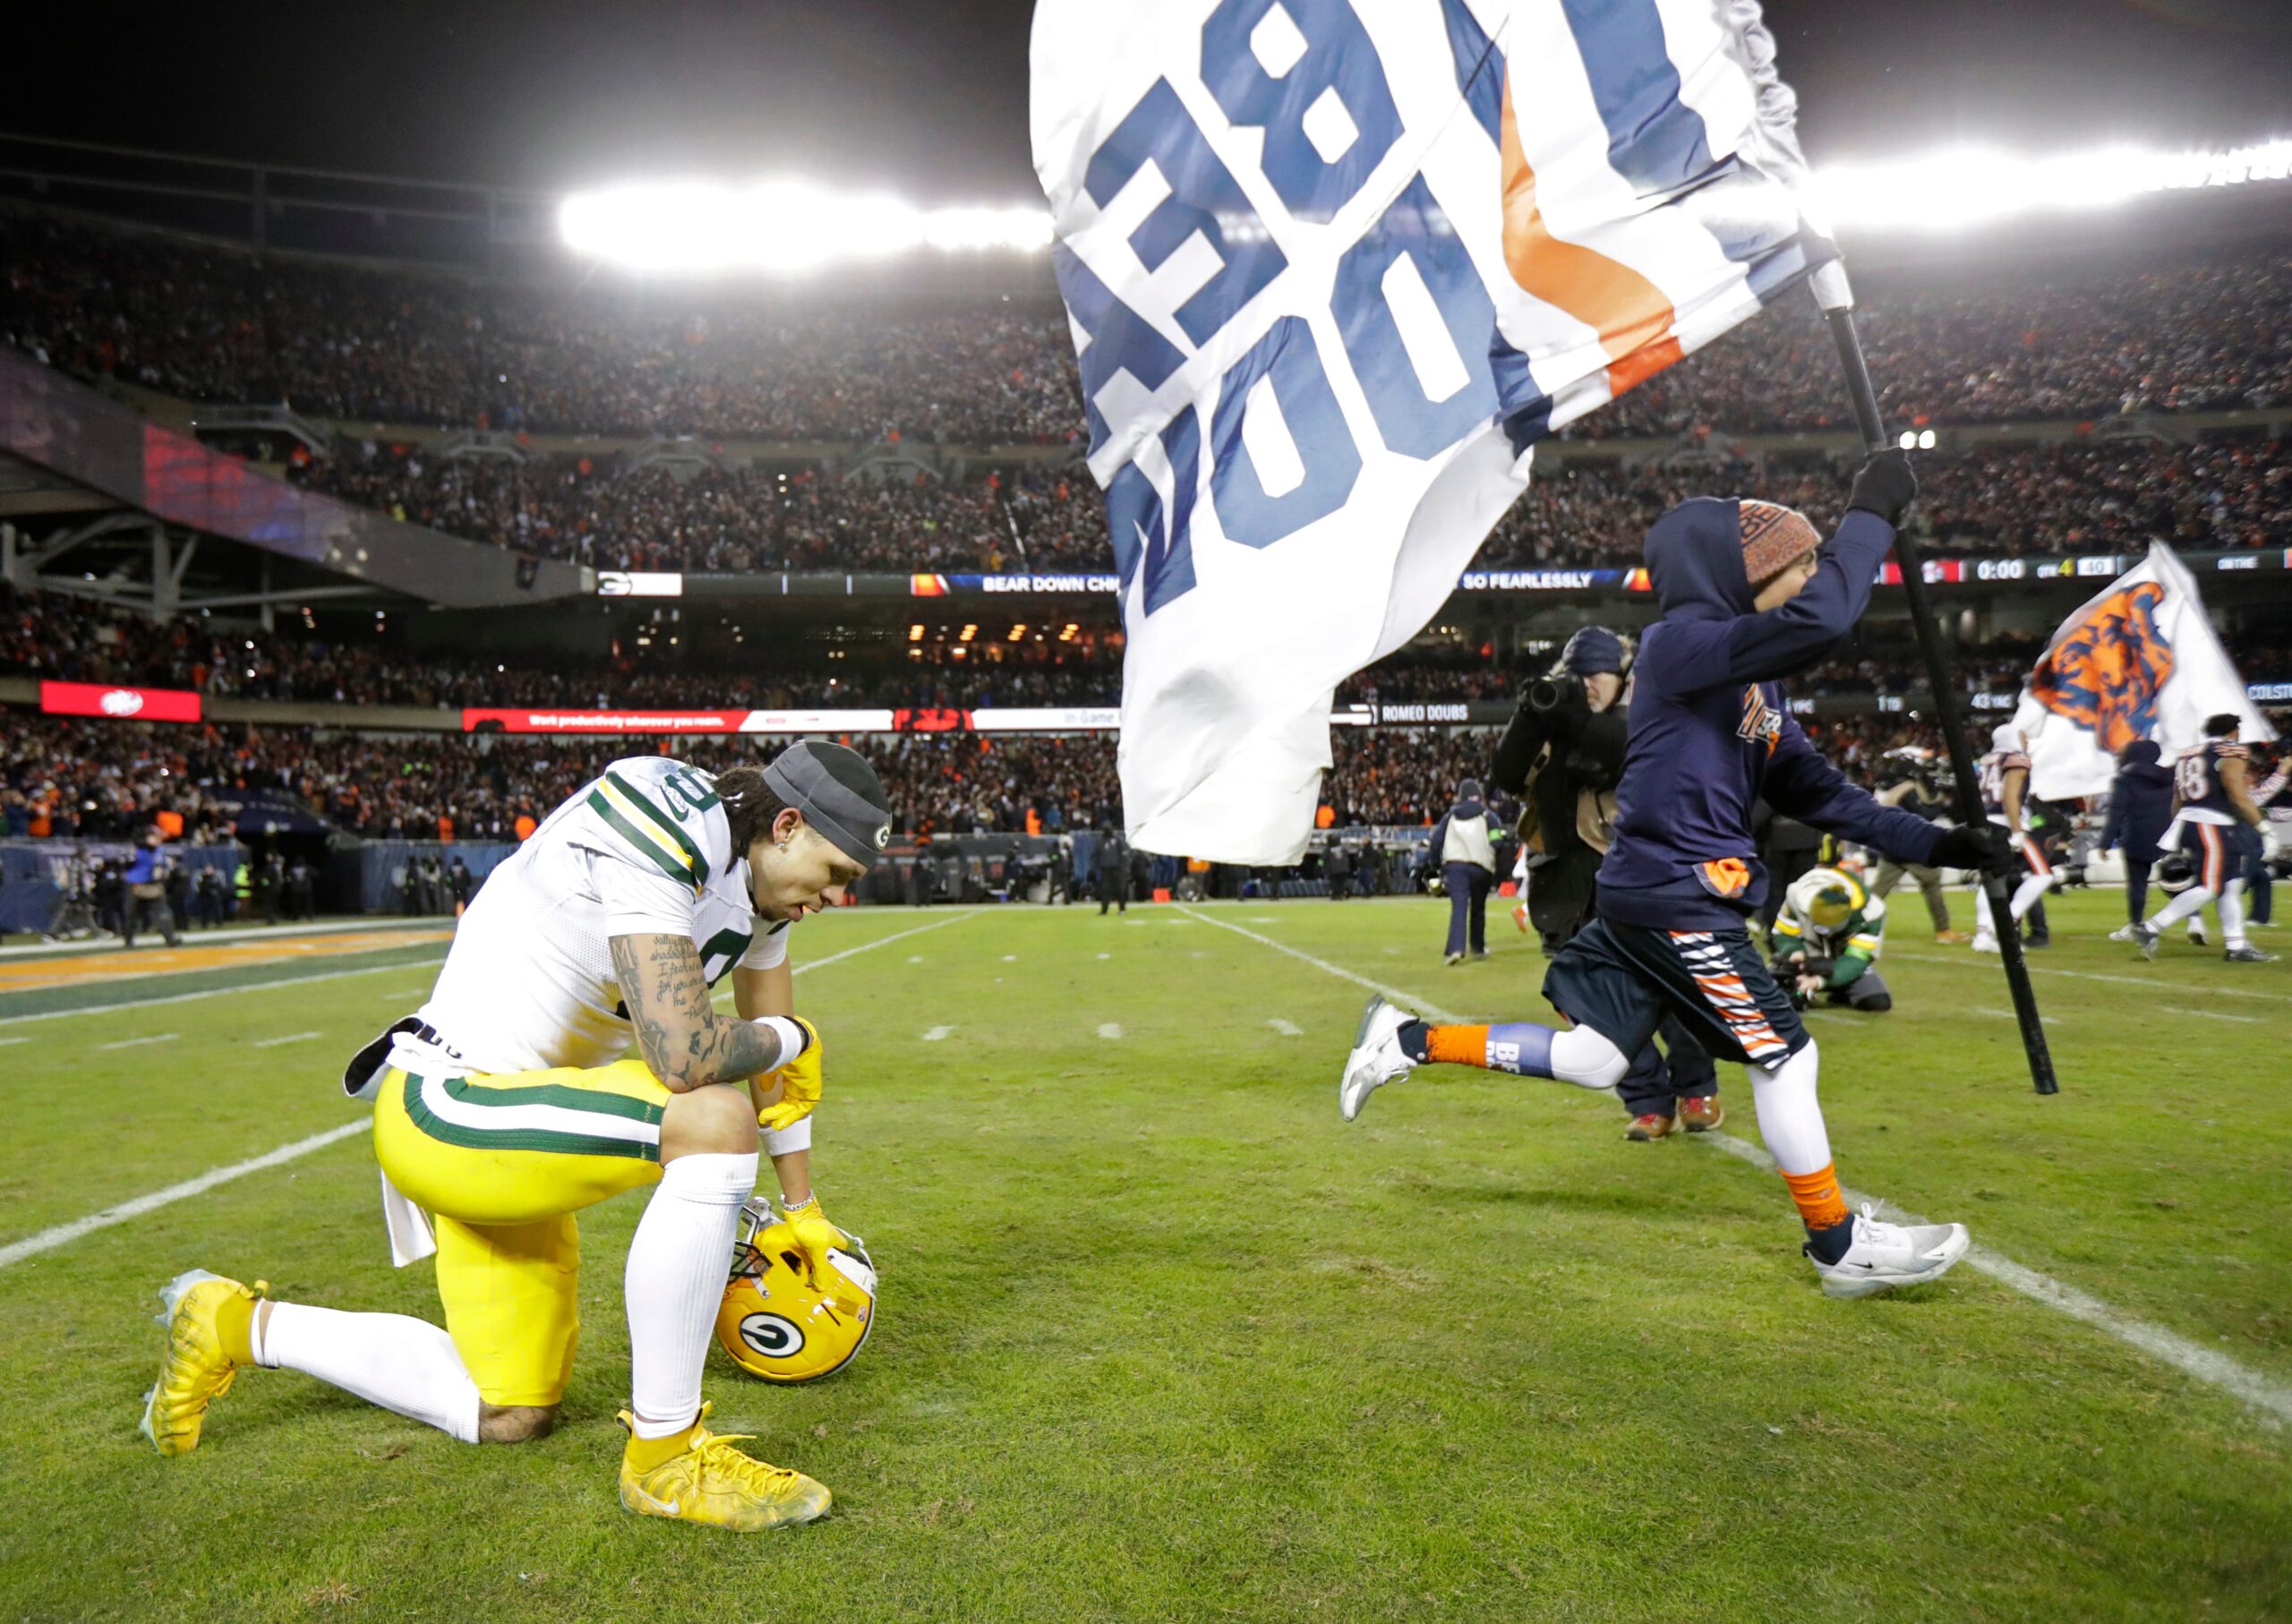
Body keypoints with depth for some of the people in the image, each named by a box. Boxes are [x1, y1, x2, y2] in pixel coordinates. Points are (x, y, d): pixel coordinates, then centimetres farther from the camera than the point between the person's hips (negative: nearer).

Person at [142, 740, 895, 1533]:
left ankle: (242, 1326, 33)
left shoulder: (754, 876, 5)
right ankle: (663, 1454, -15)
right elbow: (684, 1058, -33)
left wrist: (803, 1210, 24)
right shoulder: (657, 839, -25)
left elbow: (775, 1051, 16)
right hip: (449, 1109, -10)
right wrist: (786, 1041, -11)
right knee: (717, 1123, -30)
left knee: (508, 1416, 16)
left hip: (511, 1126, 10)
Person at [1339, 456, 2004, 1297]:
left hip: (1658, 895, 10)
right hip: (1674, 895, -10)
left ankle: (1412, 1039, 19)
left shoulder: (1759, 681, 16)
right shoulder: (1681, 642, -14)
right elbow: (1819, 622, -29)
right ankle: (1840, 1246, 15)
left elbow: (1814, 790, 14)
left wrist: (1928, 841, 7)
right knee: (1783, 1053, -1)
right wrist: (1870, 515, -18)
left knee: (1590, 1062, 13)